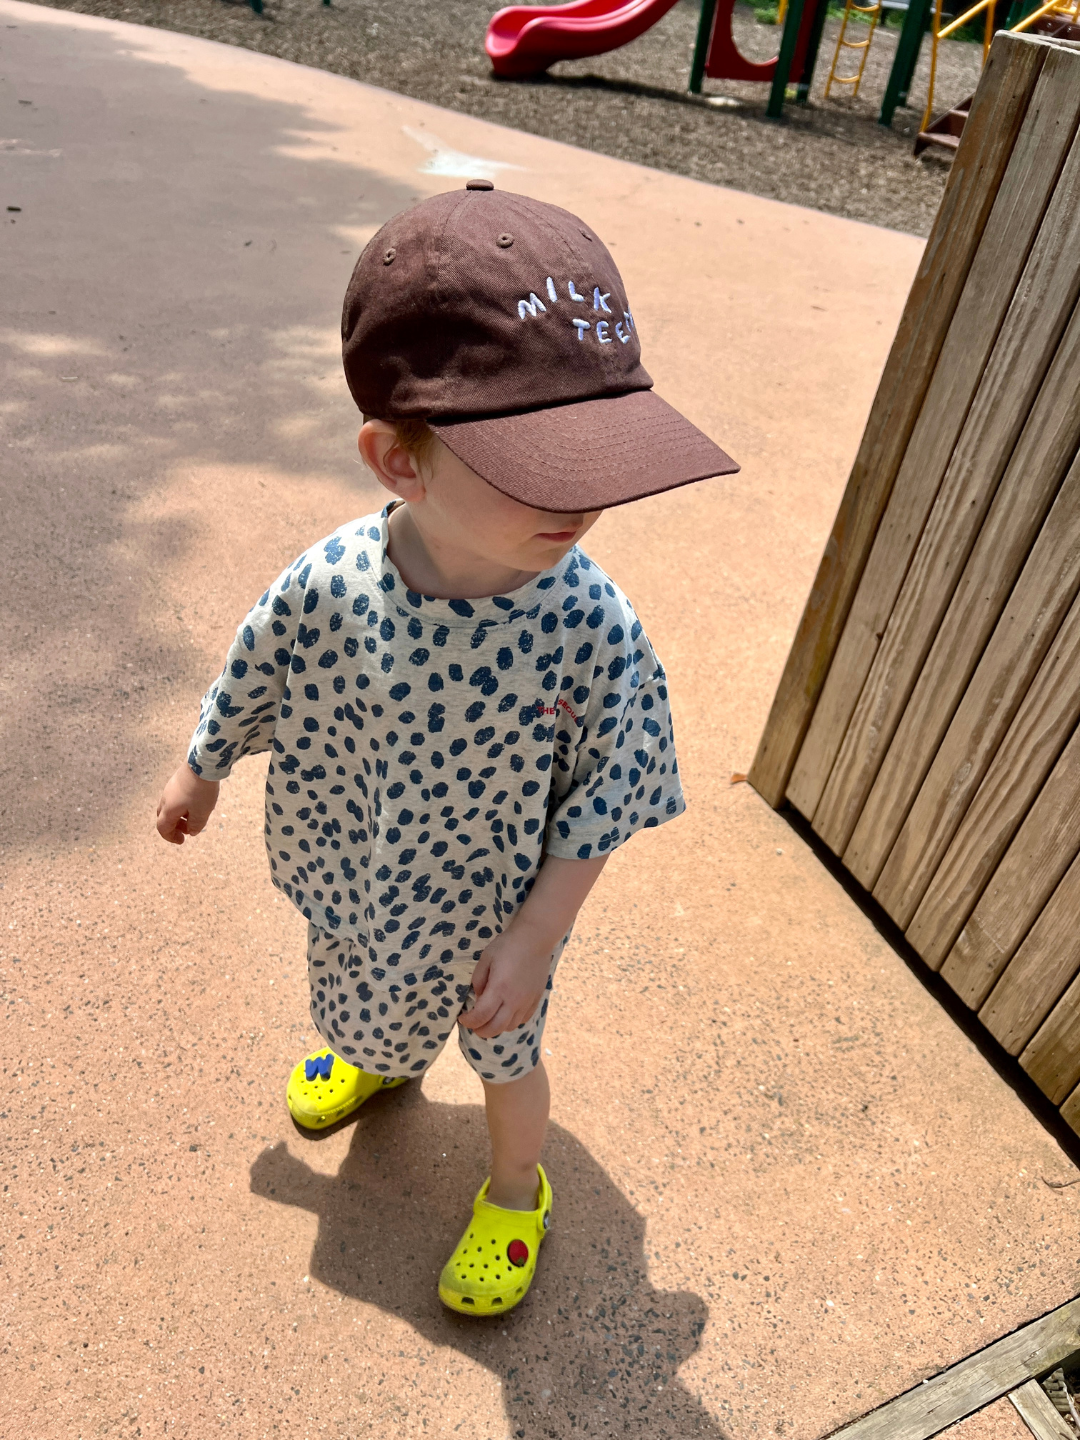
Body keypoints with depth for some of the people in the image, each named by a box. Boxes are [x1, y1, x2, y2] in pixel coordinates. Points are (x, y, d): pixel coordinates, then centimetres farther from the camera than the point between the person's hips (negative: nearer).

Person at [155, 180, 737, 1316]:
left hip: (493, 908, -2)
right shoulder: (325, 587, -29)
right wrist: (198, 777, 10)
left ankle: (514, 1192, 57)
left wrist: (533, 938, -15)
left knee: (503, 1054, 24)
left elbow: (600, 810, -19)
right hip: (353, 882, 3)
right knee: (367, 999, 33)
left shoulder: (593, 632, -33)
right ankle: (380, 1062, 71)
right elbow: (248, 694, -7)